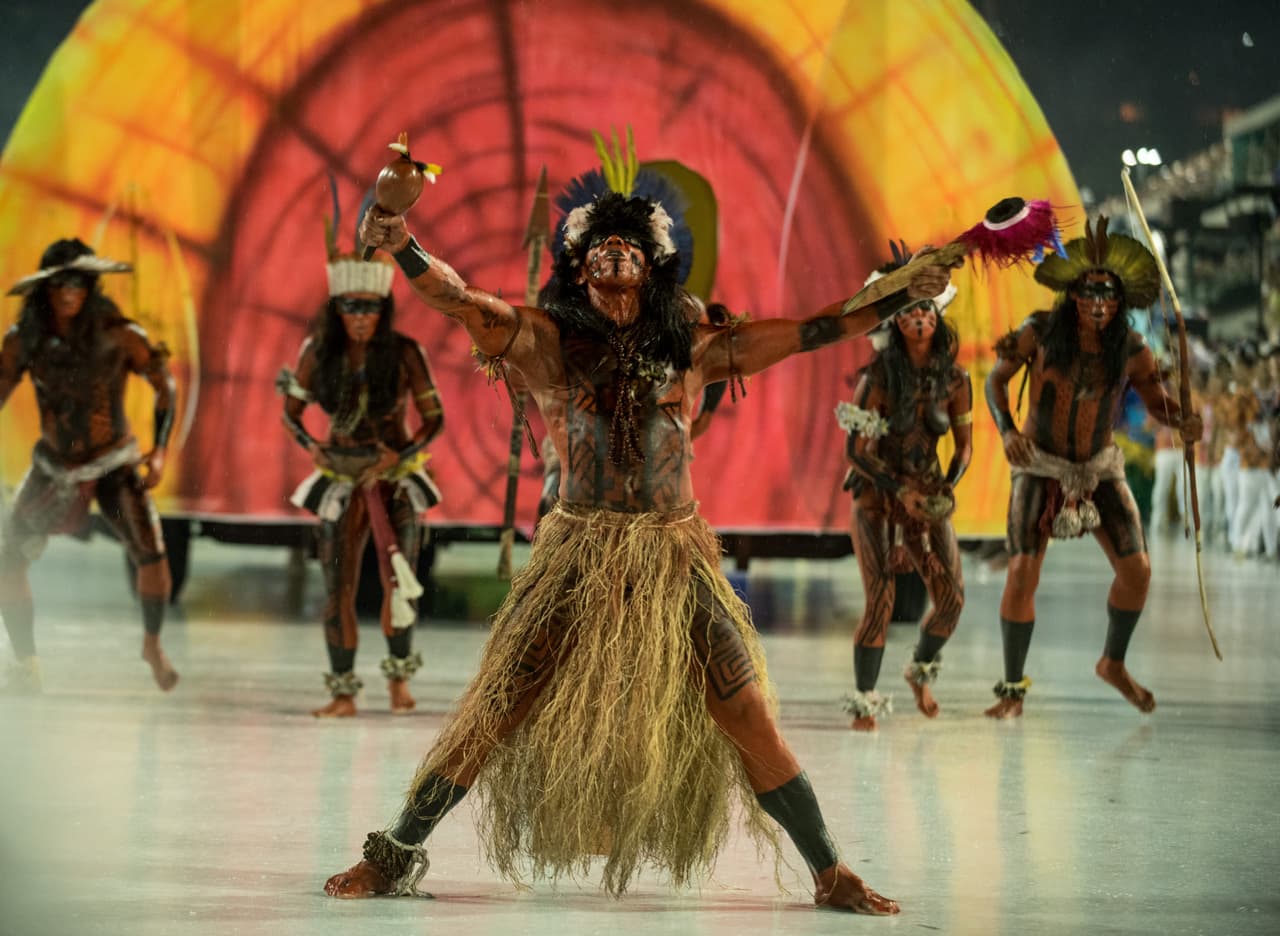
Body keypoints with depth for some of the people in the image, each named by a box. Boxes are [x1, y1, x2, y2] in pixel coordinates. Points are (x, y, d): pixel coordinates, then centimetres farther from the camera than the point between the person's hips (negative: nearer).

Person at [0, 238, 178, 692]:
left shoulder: (117, 335, -16)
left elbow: (164, 385, -4)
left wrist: (160, 449, -11)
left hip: (115, 466, -3)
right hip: (54, 467, 3)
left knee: (151, 554, -21)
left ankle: (152, 643, 6)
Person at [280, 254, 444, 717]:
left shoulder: (404, 353, -14)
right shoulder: (319, 351, -8)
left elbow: (434, 418, -8)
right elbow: (291, 411, 2)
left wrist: (398, 457, -22)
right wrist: (311, 446, -17)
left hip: (396, 477, -1)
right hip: (342, 480, 1)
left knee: (399, 585, -5)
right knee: (338, 590, -3)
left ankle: (399, 677, 19)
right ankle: (343, 693, 7)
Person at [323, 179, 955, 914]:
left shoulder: (690, 349, 7)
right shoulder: (548, 341, 2)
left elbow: (801, 334, 10)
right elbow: (461, 301, -10)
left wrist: (897, 302, 8)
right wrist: (403, 246, -26)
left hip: (675, 561, 1)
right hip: (578, 559, -1)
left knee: (749, 721, -1)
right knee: (495, 713, -3)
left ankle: (831, 874, 9)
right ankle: (396, 857, 10)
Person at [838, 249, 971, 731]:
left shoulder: (954, 379, 0)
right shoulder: (879, 376, -12)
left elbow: (964, 446, 8)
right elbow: (855, 450, -12)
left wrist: (947, 488, -9)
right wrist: (900, 488, -19)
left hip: (928, 496, 4)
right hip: (876, 495, -4)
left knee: (951, 596, -3)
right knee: (880, 601, -14)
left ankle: (921, 671, 25)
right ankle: (864, 701, -3)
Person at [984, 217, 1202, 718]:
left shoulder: (1131, 350, -11)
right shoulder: (1040, 332, -15)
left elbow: (1158, 401, -1)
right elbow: (996, 379, -4)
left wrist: (1183, 422, -24)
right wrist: (1007, 431, -20)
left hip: (1099, 469, 2)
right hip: (1039, 468, -2)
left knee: (1136, 569, -5)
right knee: (1022, 573, -14)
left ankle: (1113, 663, 22)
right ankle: (1012, 690, -1)